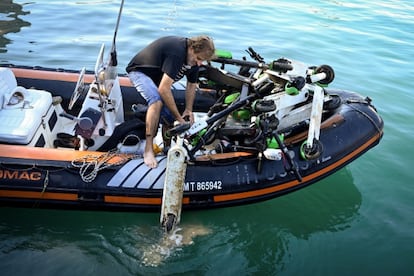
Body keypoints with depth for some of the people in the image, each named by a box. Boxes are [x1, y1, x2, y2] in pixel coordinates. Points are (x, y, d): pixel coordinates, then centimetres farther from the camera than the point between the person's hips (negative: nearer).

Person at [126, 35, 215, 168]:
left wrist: (188, 110, -6)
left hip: (157, 76, 8)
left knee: (169, 115, -5)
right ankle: (148, 150, -31)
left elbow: (191, 85, 6)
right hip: (139, 71, -8)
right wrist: (179, 118, -32)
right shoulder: (177, 52, -37)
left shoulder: (193, 58, -9)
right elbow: (164, 89, -38)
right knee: (157, 101, -34)